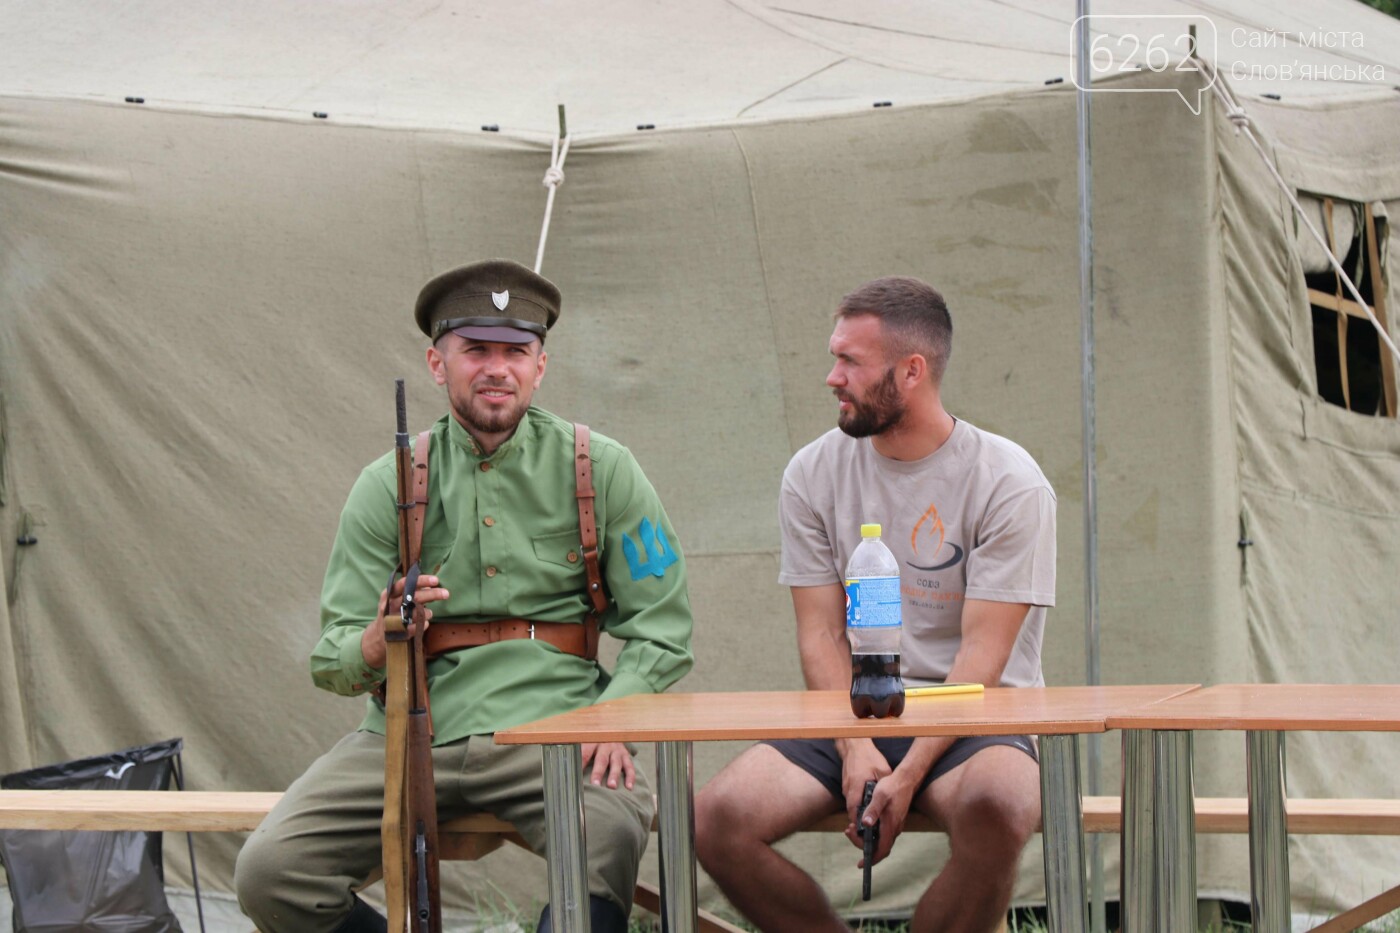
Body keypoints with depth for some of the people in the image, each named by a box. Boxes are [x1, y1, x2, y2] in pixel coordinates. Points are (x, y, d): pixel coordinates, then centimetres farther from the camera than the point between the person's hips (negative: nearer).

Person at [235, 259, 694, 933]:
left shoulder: (598, 469, 7)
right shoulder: (387, 485, 9)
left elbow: (661, 625, 8)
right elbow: (331, 664, 6)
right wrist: (379, 641, -18)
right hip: (410, 733, 2)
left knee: (610, 839, -37)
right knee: (268, 872, -19)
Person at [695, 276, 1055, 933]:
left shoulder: (1008, 484, -7)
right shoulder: (814, 473, 5)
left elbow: (981, 657, -11)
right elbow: (821, 635, 2)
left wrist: (907, 776, -22)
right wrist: (855, 749, -15)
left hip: (975, 719, -3)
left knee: (994, 810, -38)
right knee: (717, 821, -23)